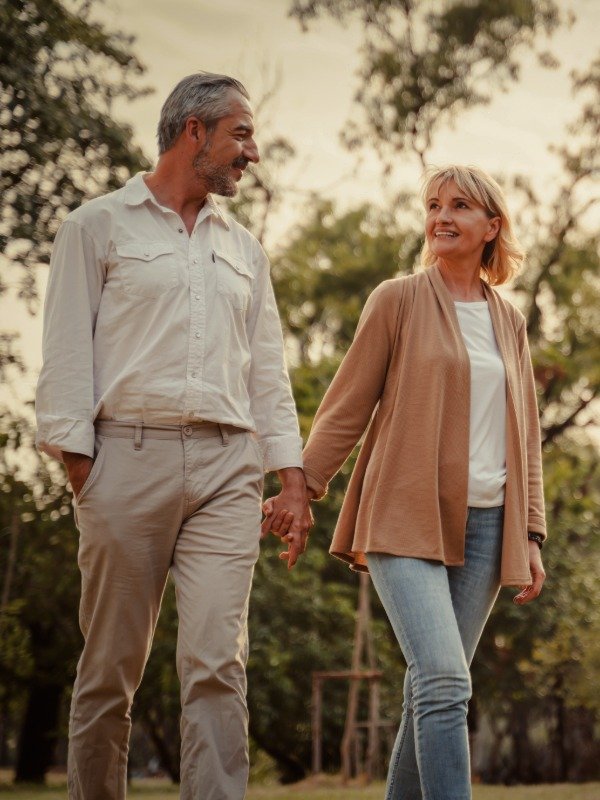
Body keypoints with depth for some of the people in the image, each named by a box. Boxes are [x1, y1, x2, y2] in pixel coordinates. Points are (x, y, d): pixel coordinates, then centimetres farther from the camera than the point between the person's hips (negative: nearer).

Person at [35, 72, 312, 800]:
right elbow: (67, 351, 2)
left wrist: (290, 468, 10)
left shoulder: (244, 249, 22)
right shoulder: (98, 227, 8)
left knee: (217, 660, -9)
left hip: (226, 468, 3)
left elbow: (267, 367, 20)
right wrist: (75, 458, -8)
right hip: (130, 456, -3)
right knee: (110, 666, 1)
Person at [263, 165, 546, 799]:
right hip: (406, 519, -4)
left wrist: (531, 536, 12)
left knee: (433, 692, 5)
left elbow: (525, 436, 18)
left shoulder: (508, 321, 15)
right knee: (445, 682, -18)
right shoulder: (398, 301, 3)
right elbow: (347, 406, 3)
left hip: (485, 525, 4)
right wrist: (302, 487, -5)